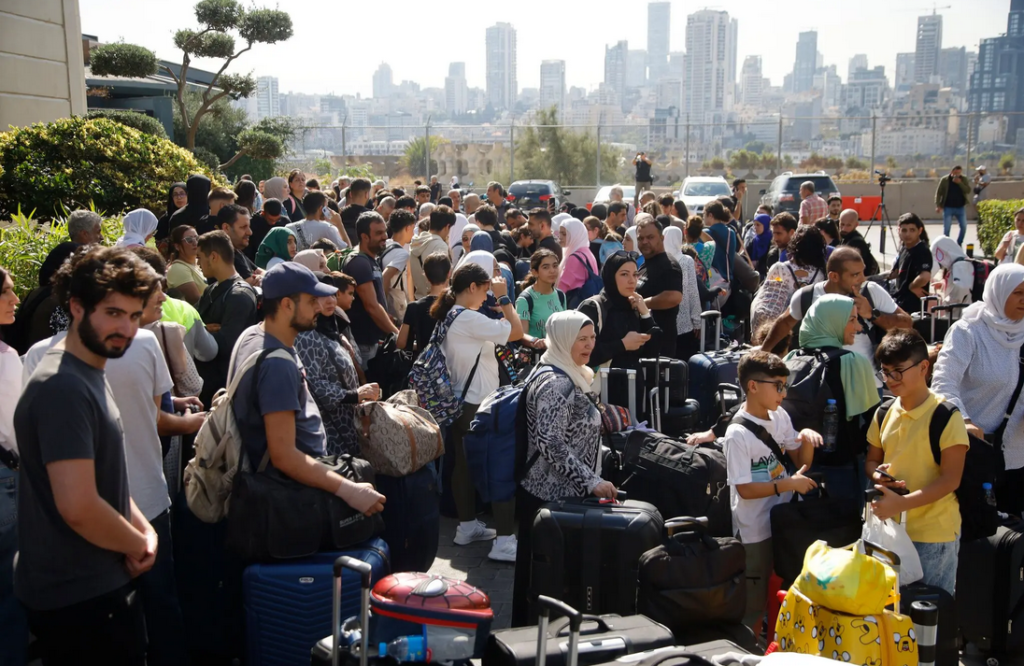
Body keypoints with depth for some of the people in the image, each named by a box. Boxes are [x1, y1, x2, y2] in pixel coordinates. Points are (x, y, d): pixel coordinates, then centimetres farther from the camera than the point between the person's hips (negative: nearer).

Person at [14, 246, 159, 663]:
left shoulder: (89, 374, 9)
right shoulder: (64, 388, -24)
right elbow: (78, 507, -31)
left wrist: (144, 529, 3)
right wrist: (138, 545, -14)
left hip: (98, 584, 10)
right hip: (80, 596, -10)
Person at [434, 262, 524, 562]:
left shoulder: (449, 317, 9)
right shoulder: (469, 319, -21)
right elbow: (517, 331, -20)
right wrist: (503, 296, -13)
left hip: (461, 402, 10)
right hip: (479, 405, -10)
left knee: (465, 464, 17)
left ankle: (467, 526, 28)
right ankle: (504, 542, -6)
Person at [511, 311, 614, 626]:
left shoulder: (570, 376, 13)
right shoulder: (555, 383, -19)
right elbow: (551, 443, -27)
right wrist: (592, 482, -26)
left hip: (563, 494, 10)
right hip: (550, 497, -10)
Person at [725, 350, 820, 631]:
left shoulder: (780, 416, 1)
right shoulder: (738, 434, -20)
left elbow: (802, 461, 10)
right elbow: (745, 490, -20)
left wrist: (807, 439, -9)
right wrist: (789, 483, -20)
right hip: (755, 531, -7)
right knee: (754, 603, 7)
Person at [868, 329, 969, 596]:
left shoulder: (946, 416, -12)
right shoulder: (885, 413, 6)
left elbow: (951, 480, -16)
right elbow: (871, 461, 16)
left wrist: (901, 503, -26)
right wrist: (878, 474, -7)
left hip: (933, 532, -5)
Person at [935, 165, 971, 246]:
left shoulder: (963, 179, 5)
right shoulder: (944, 180, -3)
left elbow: (968, 191, -6)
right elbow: (938, 193, -3)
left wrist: (960, 183, -17)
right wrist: (938, 205, -12)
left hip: (960, 207, 3)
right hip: (948, 208, -3)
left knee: (964, 227, 3)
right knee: (946, 228, -2)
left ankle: (959, 243, 19)